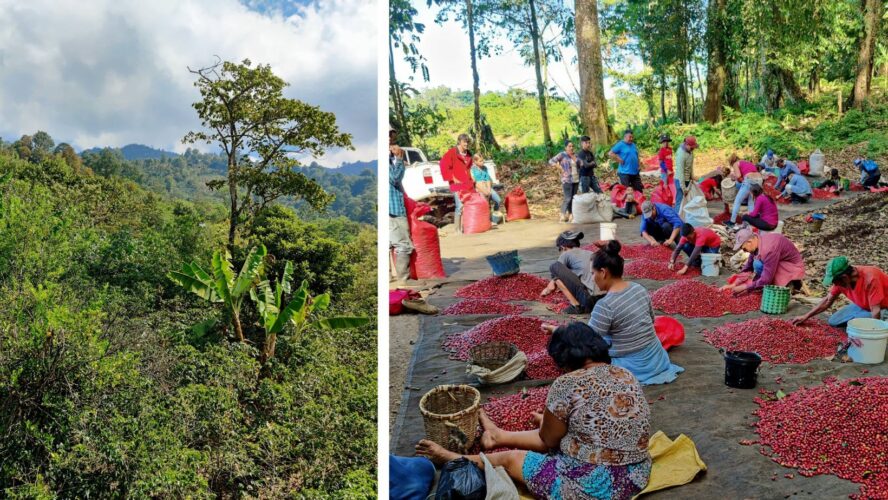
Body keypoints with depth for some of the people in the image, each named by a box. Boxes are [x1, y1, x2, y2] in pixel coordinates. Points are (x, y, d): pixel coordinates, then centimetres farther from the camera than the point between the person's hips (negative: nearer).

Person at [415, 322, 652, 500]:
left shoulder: (567, 383, -18)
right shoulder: (627, 376, 4)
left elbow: (548, 440, -4)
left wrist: (547, 421, 17)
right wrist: (552, 421, 28)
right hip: (636, 477, 8)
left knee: (509, 459, 14)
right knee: (560, 429, 29)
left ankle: (454, 459, 37)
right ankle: (500, 436, 51)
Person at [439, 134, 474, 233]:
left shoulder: (468, 155, 17)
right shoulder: (451, 153, -4)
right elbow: (443, 166, -12)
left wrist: (471, 178, 15)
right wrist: (453, 179, -12)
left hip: (468, 185, 7)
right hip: (457, 185, -7)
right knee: (460, 207, -14)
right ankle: (458, 229, -9)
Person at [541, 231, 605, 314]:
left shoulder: (566, 254, 10)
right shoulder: (590, 253, 27)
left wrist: (547, 289, 44)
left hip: (588, 298, -7)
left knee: (554, 266, 3)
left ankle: (576, 305, 0)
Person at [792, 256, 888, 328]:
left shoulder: (870, 279, -36)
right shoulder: (841, 279, -14)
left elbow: (876, 311, -33)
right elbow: (828, 301, 0)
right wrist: (806, 317, -1)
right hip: (863, 306, 7)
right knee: (833, 321, 0)